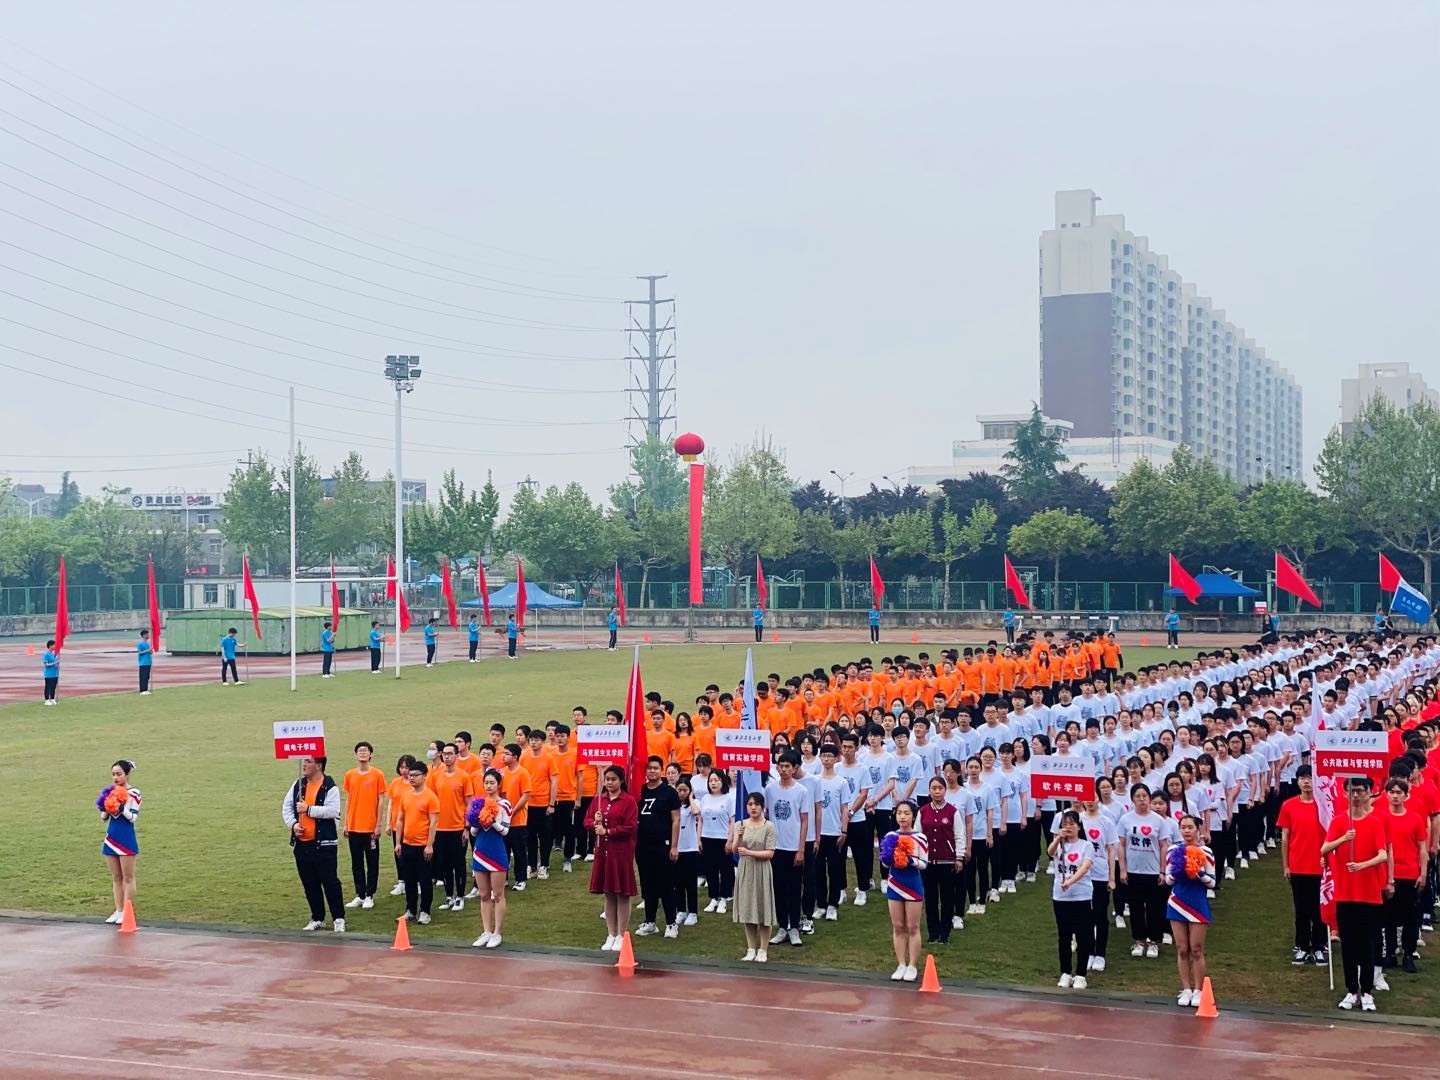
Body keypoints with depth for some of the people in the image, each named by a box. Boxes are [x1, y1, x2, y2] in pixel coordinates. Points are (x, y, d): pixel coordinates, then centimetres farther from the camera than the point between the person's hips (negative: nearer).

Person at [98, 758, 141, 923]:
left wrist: (121, 807, -25)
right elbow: (103, 818, 10)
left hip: (126, 839, -6)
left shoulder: (133, 793, -8)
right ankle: (118, 910, 16)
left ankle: (127, 912, 6)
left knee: (128, 877, 1)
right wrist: (105, 807, -9)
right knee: (116, 877, 11)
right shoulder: (110, 792, 8)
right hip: (111, 838, 6)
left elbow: (132, 817, -13)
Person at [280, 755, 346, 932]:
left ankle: (339, 918, 5)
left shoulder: (330, 787, -9)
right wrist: (293, 824, -7)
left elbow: (333, 811, -21)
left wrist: (309, 809, -21)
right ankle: (317, 919, 23)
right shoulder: (298, 785, 9)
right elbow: (286, 807, 10)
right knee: (310, 884, 12)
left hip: (324, 844, -6)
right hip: (301, 843, 6)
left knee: (330, 881, -4)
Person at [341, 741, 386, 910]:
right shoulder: (349, 775, 5)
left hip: (370, 827, -3)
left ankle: (369, 896, 11)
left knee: (372, 863, 3)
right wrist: (346, 824, 7)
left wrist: (378, 825, -7)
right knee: (356, 863, 9)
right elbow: (348, 800, 10)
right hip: (354, 827, 4)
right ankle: (359, 895, 17)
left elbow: (381, 801, -4)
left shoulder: (377, 775, -5)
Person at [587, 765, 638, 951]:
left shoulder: (629, 801, -7)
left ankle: (621, 936, 9)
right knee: (608, 894, 11)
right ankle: (610, 935, 19)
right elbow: (587, 821, 11)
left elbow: (630, 827, -13)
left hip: (622, 852, -5)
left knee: (622, 894, 1)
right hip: (603, 851, 5)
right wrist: (595, 823, -11)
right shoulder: (598, 799, 9)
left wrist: (607, 831, -16)